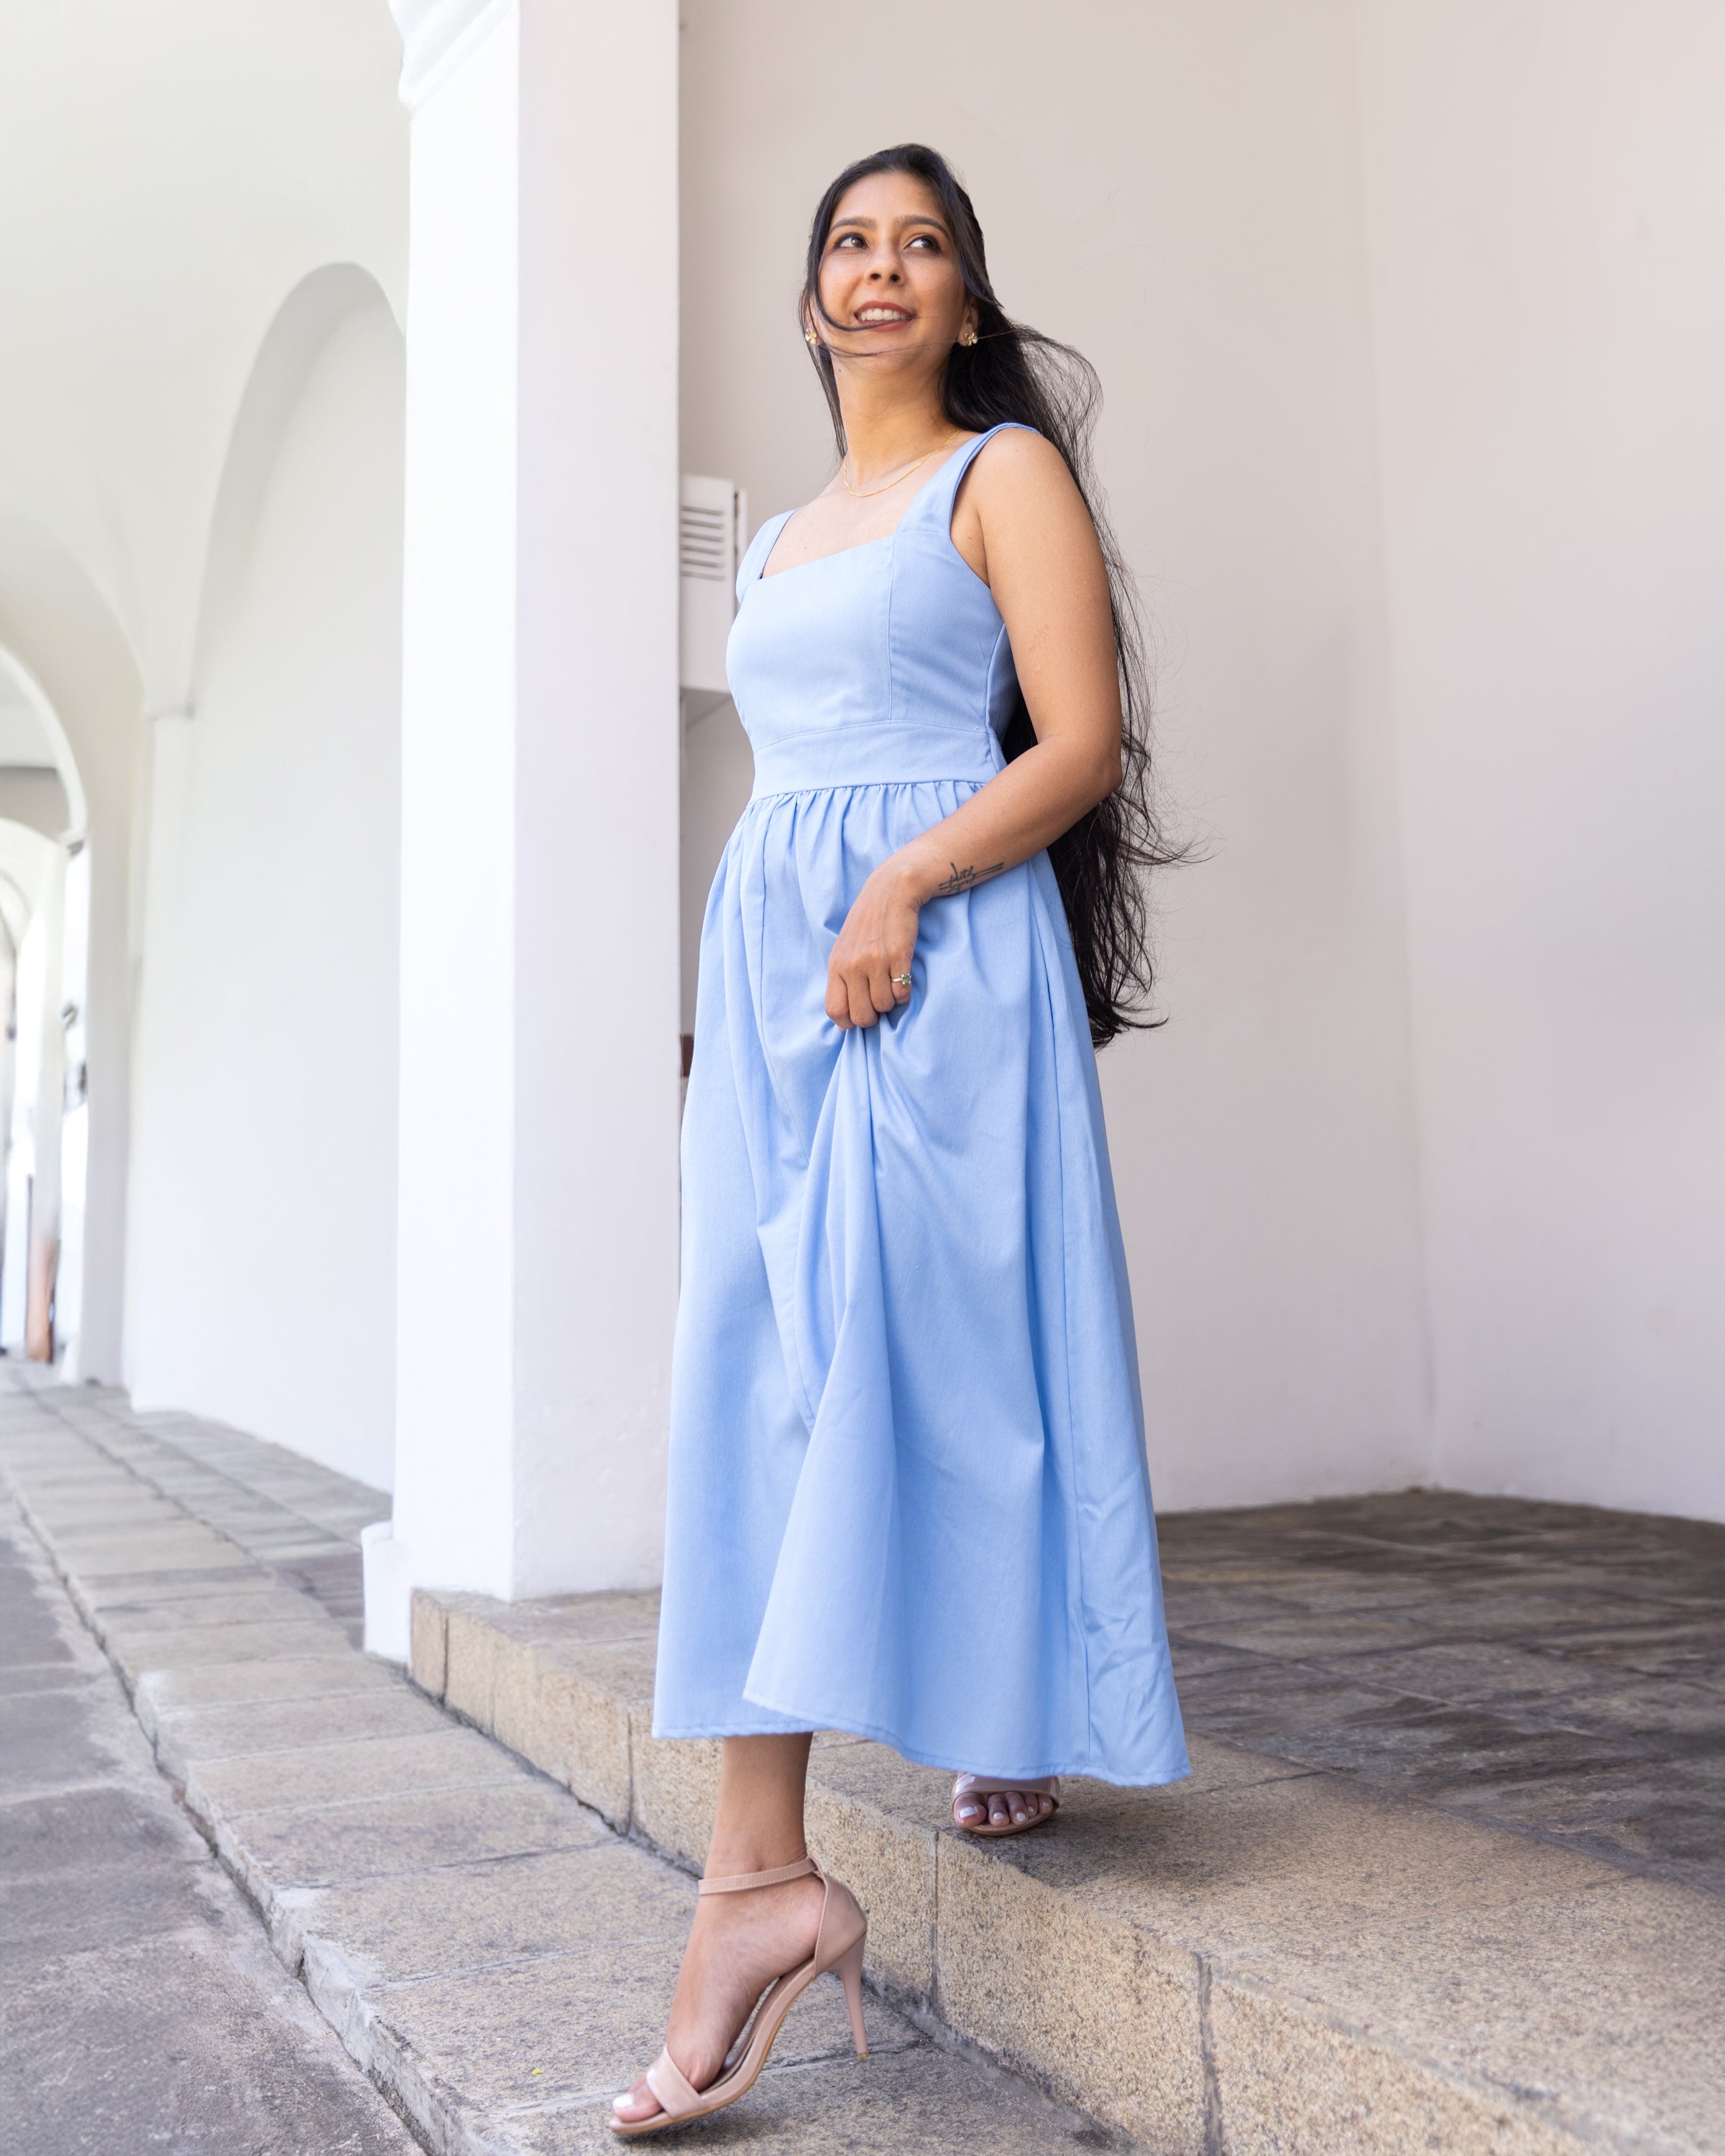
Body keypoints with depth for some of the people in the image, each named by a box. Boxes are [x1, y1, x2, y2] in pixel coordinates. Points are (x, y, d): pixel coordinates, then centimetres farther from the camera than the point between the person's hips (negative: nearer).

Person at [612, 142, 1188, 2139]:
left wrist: (903, 889, -19)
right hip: (770, 959, 6)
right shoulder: (777, 538, 25)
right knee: (758, 1370, -3)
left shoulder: (1007, 473, 5)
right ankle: (761, 1871, 1)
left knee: (923, 1342, -7)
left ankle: (1022, 1722, 18)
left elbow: (1081, 741, -6)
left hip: (945, 950, -6)